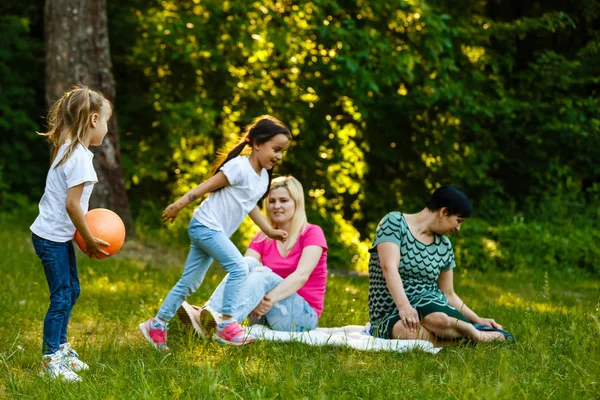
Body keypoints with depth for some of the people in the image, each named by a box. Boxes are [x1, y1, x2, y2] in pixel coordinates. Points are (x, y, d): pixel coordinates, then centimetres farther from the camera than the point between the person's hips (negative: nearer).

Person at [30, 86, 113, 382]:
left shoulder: (68, 149, 8)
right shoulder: (80, 157, -21)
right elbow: (71, 203, -24)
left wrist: (84, 232, 7)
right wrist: (90, 240, -15)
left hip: (59, 235, 10)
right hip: (52, 237, -10)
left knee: (71, 291, 19)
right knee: (62, 297, -5)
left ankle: (60, 348, 31)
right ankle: (50, 361, 1)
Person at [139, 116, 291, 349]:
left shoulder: (263, 177, 10)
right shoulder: (239, 167, -18)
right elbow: (207, 187, -17)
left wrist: (269, 230, 27)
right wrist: (178, 206, -17)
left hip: (215, 232, 9)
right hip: (205, 225, -9)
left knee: (190, 282, 12)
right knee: (239, 268, -20)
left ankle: (157, 325, 19)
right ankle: (226, 325, -17)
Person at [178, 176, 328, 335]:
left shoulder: (312, 234, -4)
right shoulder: (262, 239, 9)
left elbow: (301, 275, -20)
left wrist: (270, 299, -36)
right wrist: (253, 300, -31)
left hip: (303, 317, -4)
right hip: (264, 315, 4)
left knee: (264, 274, -31)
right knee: (249, 264, -22)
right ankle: (205, 315, -46)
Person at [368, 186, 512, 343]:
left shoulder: (444, 246, 12)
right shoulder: (394, 223, -6)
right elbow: (389, 267, -21)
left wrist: (478, 320, 11)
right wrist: (404, 306, -35)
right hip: (392, 317, -3)